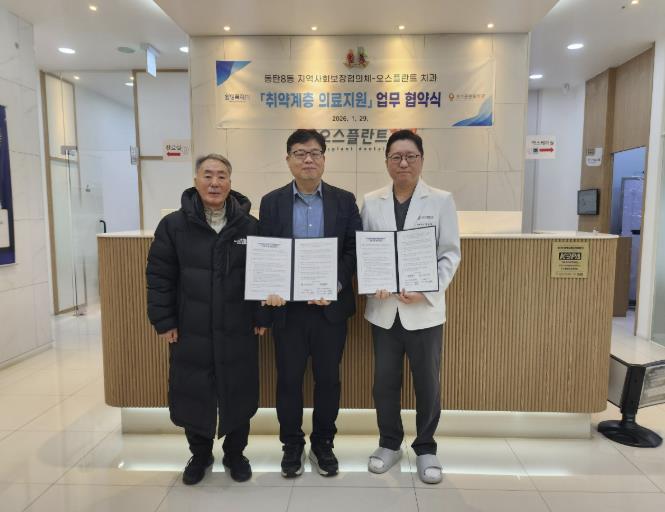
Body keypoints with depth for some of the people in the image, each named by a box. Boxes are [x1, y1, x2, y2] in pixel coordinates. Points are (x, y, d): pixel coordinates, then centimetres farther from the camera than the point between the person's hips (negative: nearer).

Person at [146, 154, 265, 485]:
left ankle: (235, 454, 36)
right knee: (192, 394, 12)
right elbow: (159, 276, -1)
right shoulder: (173, 225, -3)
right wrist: (163, 321, -4)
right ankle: (200, 455, 38)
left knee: (238, 394, 12)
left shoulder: (250, 226, -2)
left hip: (238, 331, 0)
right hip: (190, 331, 0)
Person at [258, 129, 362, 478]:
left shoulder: (344, 200, 2)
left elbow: (355, 249, -2)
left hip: (331, 306, 0)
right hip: (287, 307, 0)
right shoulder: (271, 202, 3)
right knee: (288, 380, 10)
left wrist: (335, 285, -16)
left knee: (328, 379, 11)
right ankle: (292, 444, 32)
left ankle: (323, 443, 33)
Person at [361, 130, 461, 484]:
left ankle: (425, 448, 32)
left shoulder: (441, 200, -1)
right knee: (384, 383, 13)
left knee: (428, 384, 10)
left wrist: (428, 292, -16)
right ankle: (389, 443, 34)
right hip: (384, 309, 2)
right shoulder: (371, 202, 4)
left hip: (424, 309, -1)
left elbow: (451, 254, -3)